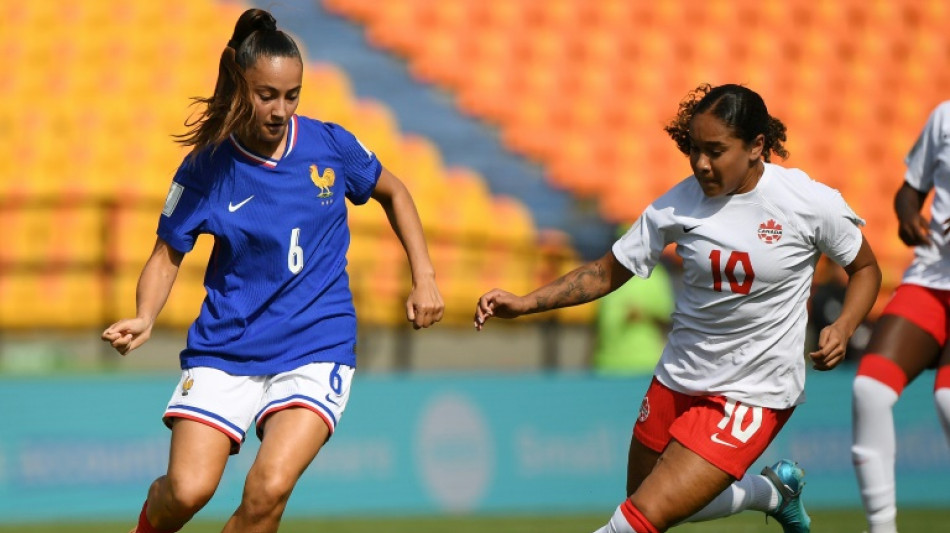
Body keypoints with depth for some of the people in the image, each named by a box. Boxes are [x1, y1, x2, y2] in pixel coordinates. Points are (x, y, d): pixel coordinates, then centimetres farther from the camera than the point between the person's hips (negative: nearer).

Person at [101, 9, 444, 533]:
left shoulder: (330, 145, -4)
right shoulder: (206, 169, -6)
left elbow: (392, 193, 15)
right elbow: (167, 255, 4)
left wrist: (424, 278, 8)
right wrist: (143, 319, -15)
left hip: (315, 350, 0)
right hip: (225, 348, 0)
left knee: (269, 487, -23)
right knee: (188, 490, -16)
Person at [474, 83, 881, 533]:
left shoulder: (812, 203, -12)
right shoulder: (679, 204, -6)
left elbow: (865, 268, 3)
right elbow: (607, 272, 1)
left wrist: (843, 328, -16)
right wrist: (524, 303, -10)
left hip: (752, 393, -5)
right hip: (677, 379, 5)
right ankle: (776, 490, 41)